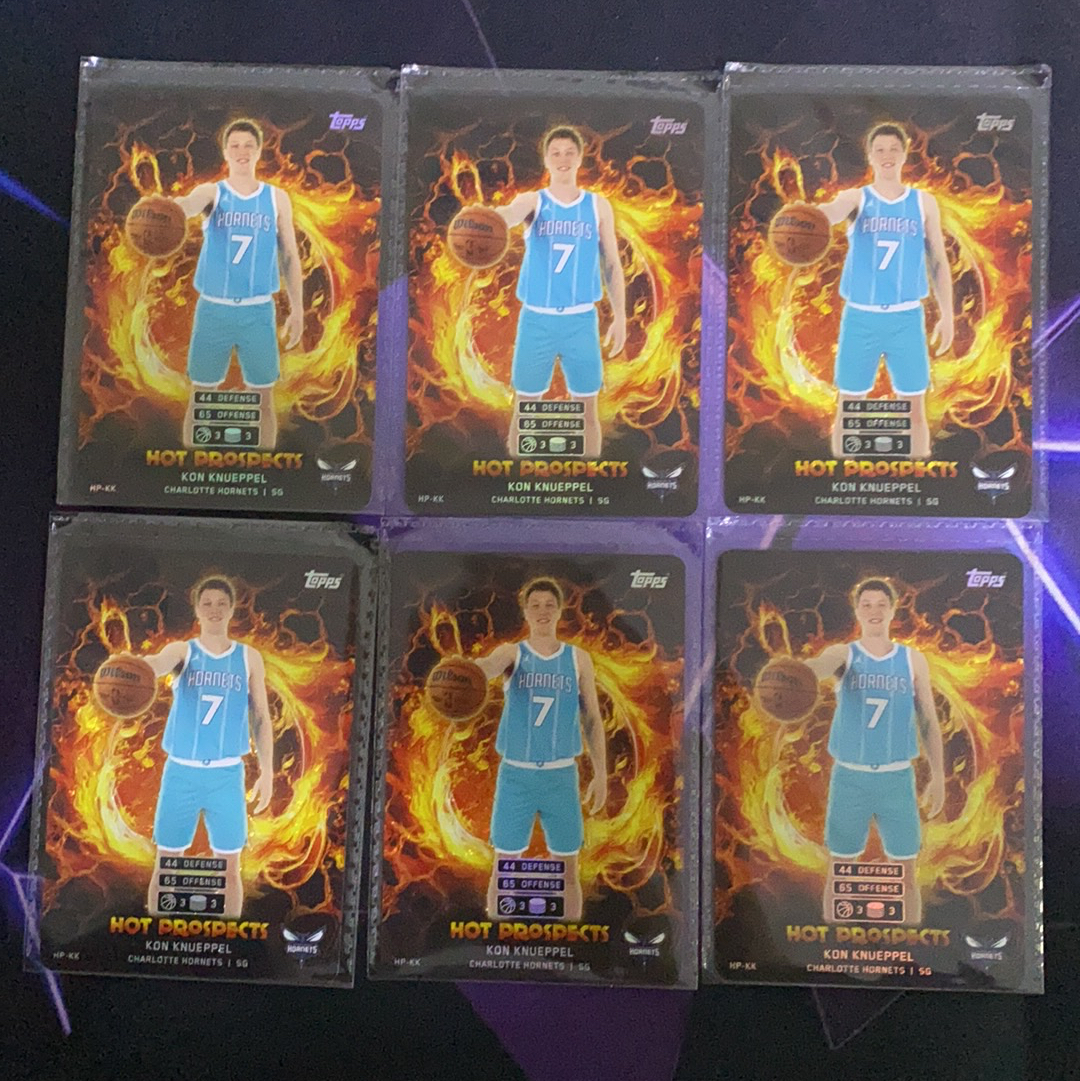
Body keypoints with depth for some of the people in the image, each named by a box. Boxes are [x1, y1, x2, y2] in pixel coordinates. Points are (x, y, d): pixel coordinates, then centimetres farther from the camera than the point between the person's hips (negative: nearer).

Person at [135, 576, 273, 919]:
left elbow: (261, 718, 7)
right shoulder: (181, 651, -1)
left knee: (229, 868, 7)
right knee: (166, 866, 7)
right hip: (180, 772, -1)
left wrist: (267, 771, 1)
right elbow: (156, 663, -26)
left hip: (227, 775, 1)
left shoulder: (250, 658, 4)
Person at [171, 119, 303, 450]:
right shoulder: (211, 192, -1)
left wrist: (297, 309, 3)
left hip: (259, 312, 1)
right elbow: (189, 204, -25)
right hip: (213, 310, -1)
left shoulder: (277, 198, 5)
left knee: (263, 400, 6)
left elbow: (289, 256, 9)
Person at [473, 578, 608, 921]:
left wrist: (600, 773, 2)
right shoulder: (511, 652, -3)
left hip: (562, 776, 1)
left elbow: (592, 719, 7)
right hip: (515, 774, -1)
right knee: (504, 869, 6)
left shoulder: (579, 659, 3)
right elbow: (489, 665, -28)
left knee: (568, 872, 10)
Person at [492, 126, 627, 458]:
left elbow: (611, 264, 9)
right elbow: (510, 213, -25)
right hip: (536, 320, -1)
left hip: (582, 321, 1)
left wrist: (620, 316, 3)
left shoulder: (599, 206, 5)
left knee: (587, 411, 7)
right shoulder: (532, 201, 0)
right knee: (524, 410, 5)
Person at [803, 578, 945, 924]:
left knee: (906, 875, 8)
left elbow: (928, 721, 8)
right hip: (849, 778, -1)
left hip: (898, 779, 1)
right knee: (838, 873, 7)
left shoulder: (914, 660, 3)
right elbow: (820, 665, -28)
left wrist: (938, 776, 3)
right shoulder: (843, 654, -3)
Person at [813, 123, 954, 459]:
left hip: (907, 318, 1)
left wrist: (947, 315, 5)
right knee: (848, 407, 4)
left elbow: (938, 261, 10)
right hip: (859, 318, -1)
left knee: (915, 408, 5)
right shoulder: (855, 197, -1)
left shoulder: (925, 202, 6)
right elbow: (832, 211, -26)